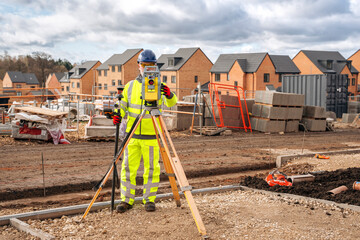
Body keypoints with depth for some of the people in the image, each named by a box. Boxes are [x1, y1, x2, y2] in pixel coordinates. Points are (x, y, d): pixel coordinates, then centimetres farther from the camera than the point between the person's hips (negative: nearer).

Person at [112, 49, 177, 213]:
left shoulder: (159, 87, 2)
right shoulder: (130, 86, 9)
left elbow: (171, 103, -12)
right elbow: (122, 106, 14)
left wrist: (169, 95, -34)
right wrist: (118, 116, -7)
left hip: (151, 136, -2)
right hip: (132, 135, 2)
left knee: (151, 169, 3)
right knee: (128, 168, 4)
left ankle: (149, 199, 16)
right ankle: (126, 200, 13)